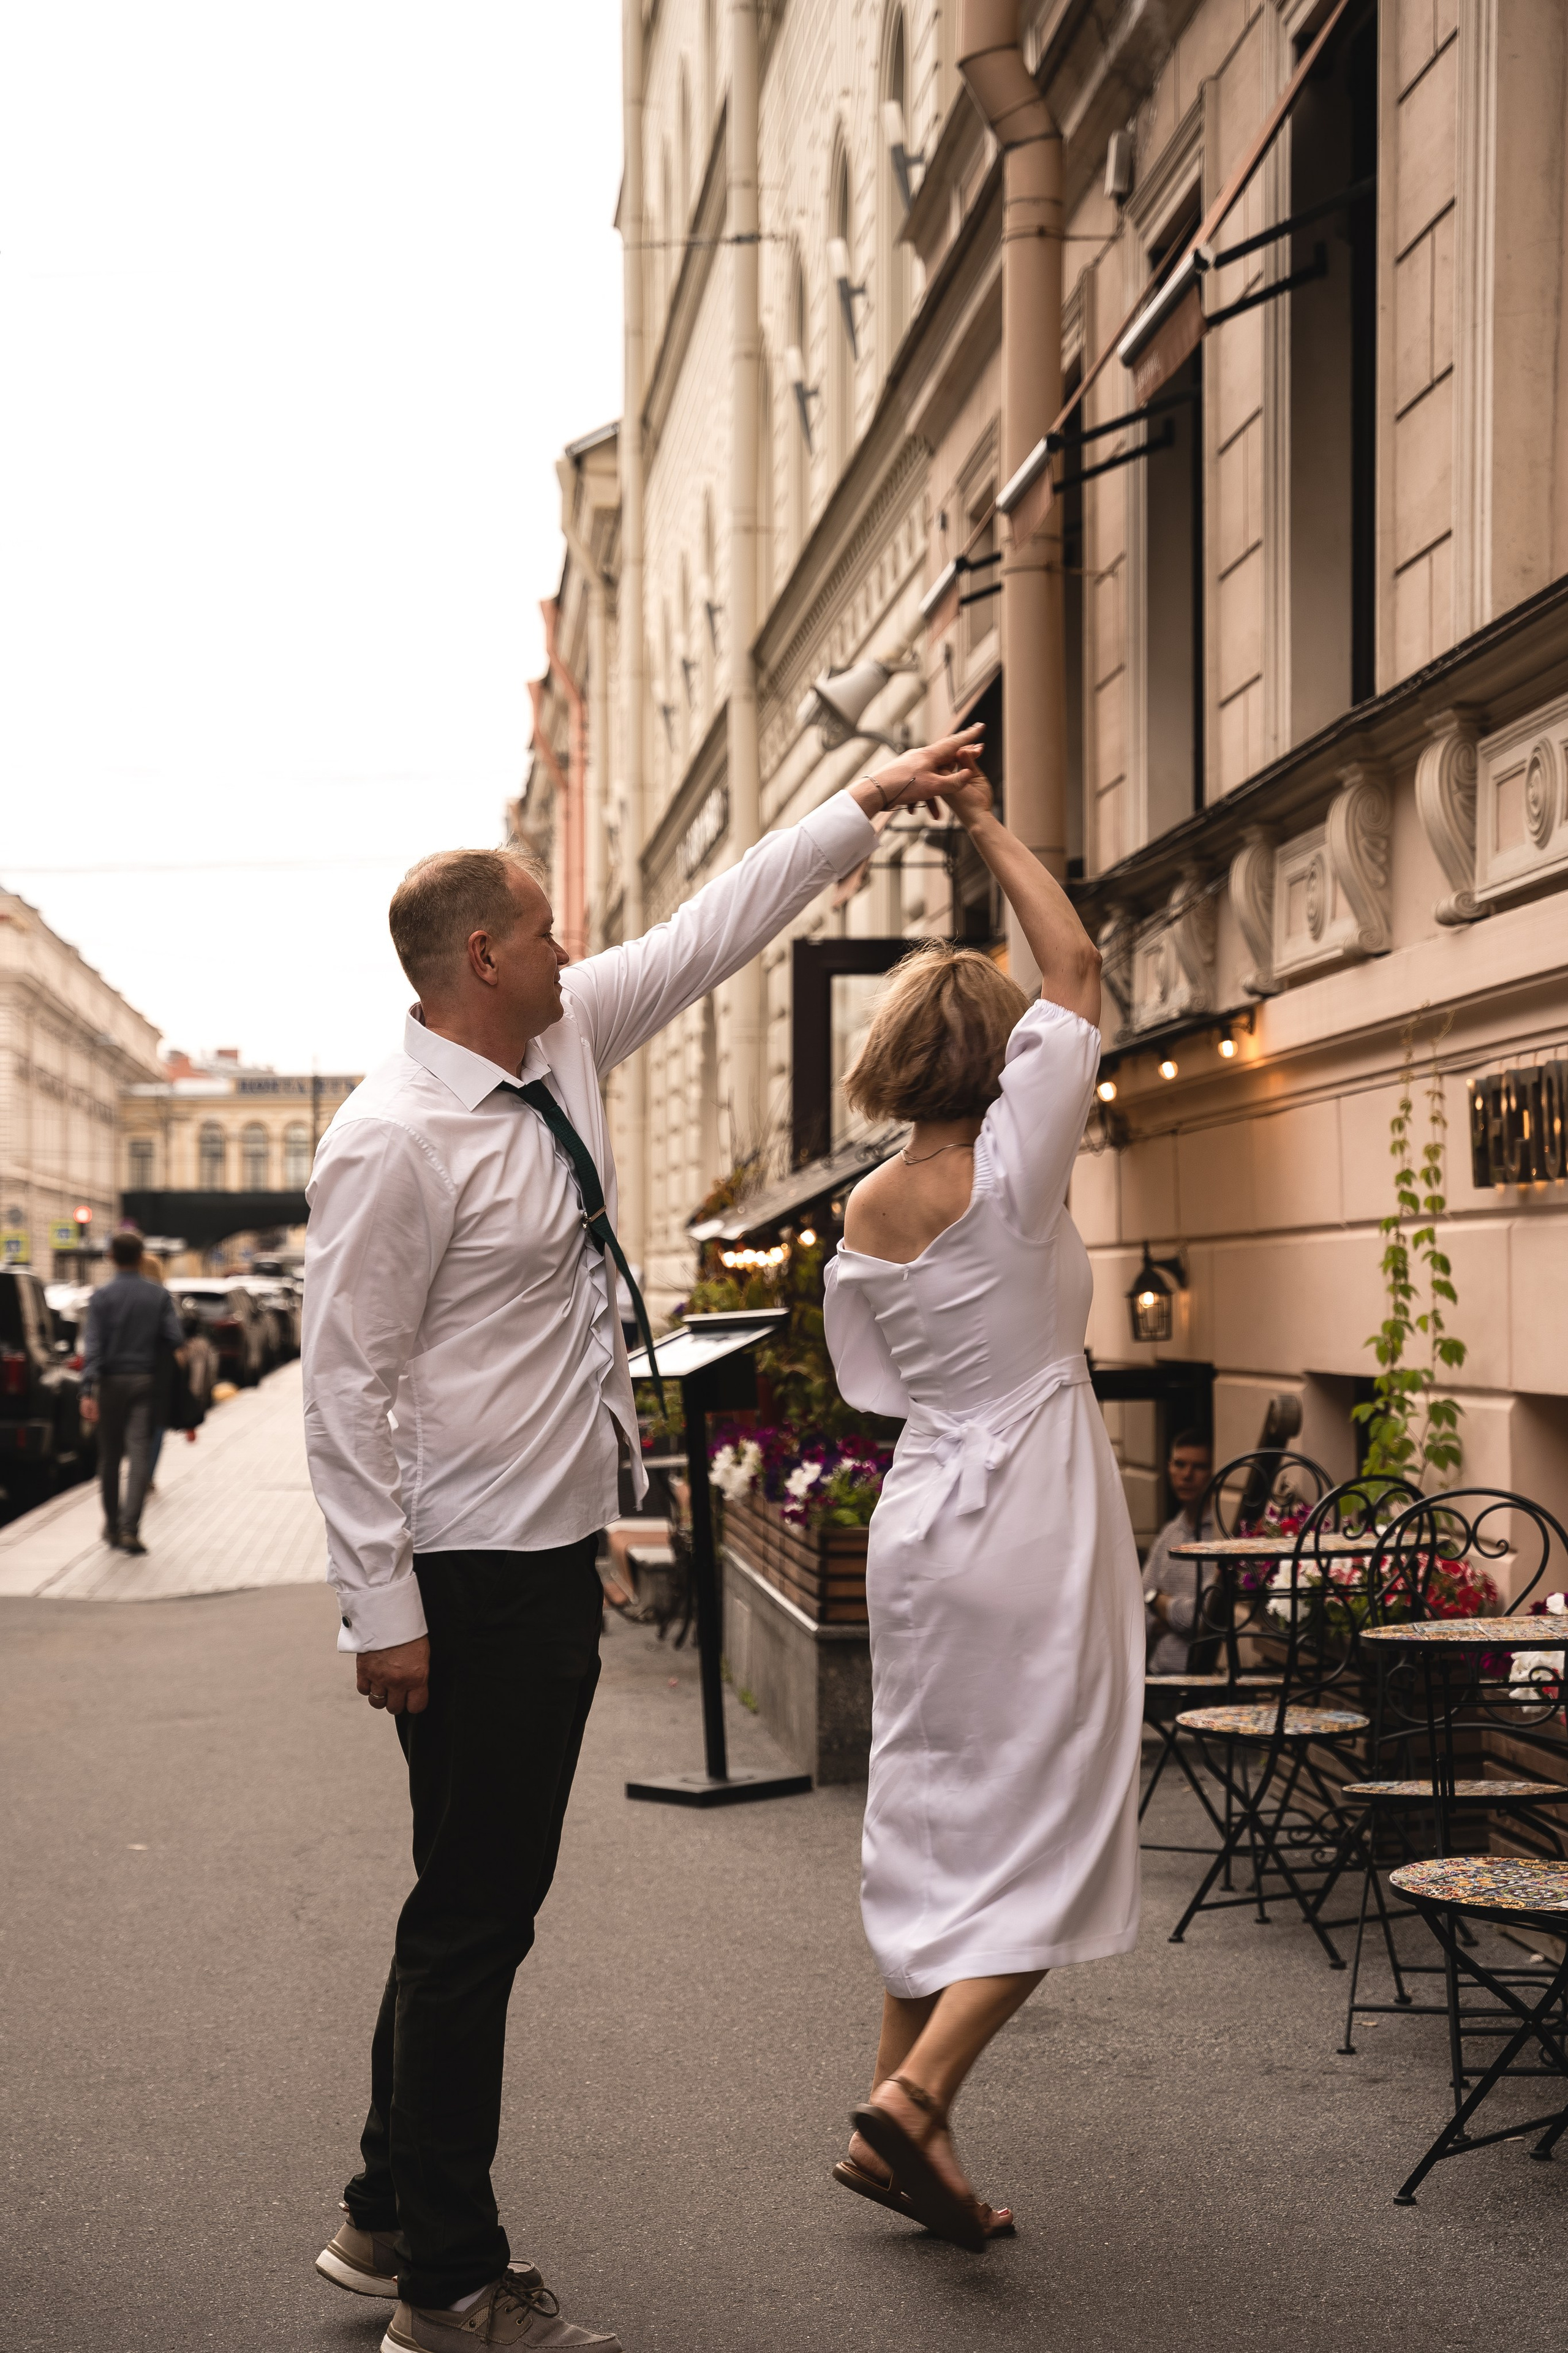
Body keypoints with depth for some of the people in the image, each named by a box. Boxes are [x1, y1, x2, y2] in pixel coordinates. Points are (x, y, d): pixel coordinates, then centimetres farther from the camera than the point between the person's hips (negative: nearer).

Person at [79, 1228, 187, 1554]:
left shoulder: (102, 1296, -4)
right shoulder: (159, 1295, 0)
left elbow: (93, 1346, -11)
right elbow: (175, 1339, -5)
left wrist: (87, 1392, -14)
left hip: (111, 1382, 0)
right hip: (146, 1381, 0)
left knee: (110, 1455, 12)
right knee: (140, 1453, -5)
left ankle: (112, 1526, 22)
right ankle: (130, 1528, -17)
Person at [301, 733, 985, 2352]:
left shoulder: (565, 1042, 8)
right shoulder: (397, 1140, -17)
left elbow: (710, 934, 18)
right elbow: (346, 1381, -18)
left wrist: (863, 803, 18)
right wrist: (382, 1607, -19)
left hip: (559, 1554, 9)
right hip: (470, 1581, -9)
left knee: (483, 1907, 16)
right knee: (472, 1919, 0)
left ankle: (393, 2220, 31)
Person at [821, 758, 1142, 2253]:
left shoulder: (864, 1215, 3)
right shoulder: (1011, 1171, -14)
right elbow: (1075, 971, -4)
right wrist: (990, 833, 4)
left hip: (920, 1521, 7)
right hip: (1033, 1523, -7)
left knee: (935, 1820, 14)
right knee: (1052, 1826, 2)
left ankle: (900, 2106, 18)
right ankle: (917, 2092, -8)